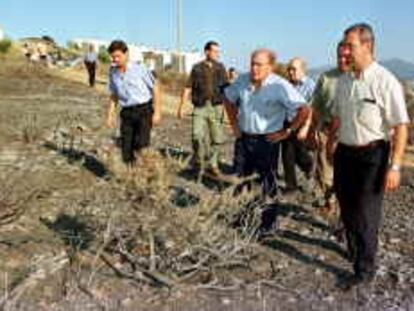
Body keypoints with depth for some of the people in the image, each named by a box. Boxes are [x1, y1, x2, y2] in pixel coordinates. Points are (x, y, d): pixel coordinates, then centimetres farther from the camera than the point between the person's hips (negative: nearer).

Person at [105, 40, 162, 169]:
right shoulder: (113, 72, 7)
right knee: (126, 147, 3)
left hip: (144, 109, -4)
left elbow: (155, 88, -1)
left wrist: (157, 112, -5)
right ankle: (130, 172, 19)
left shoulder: (139, 69, -6)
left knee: (141, 144, -17)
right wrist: (110, 114, 11)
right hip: (126, 112, 4)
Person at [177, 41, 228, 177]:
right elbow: (188, 88, 6)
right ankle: (199, 165, 9)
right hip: (200, 108, -2)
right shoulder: (197, 68, 4)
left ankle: (212, 165, 21)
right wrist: (181, 107, 3)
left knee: (217, 139, 4)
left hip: (216, 107, 2)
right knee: (198, 137, -12)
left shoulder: (220, 68, 8)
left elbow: (226, 89, 9)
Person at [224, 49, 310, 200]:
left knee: (268, 182, 7)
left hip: (267, 141, -4)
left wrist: (287, 131, -13)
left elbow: (304, 110, -18)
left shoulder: (280, 86, -17)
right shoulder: (242, 80, -2)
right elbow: (229, 99, 17)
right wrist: (234, 123, 11)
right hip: (243, 138, 5)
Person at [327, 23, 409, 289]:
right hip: (345, 152, 6)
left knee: (366, 213, 2)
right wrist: (330, 143, 25)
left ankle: (365, 270, 18)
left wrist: (395, 167, -21)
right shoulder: (344, 80, 5)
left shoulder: (386, 82, -16)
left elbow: (401, 127, -17)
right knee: (346, 206, 19)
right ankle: (354, 248, 45)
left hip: (372, 154, -6)